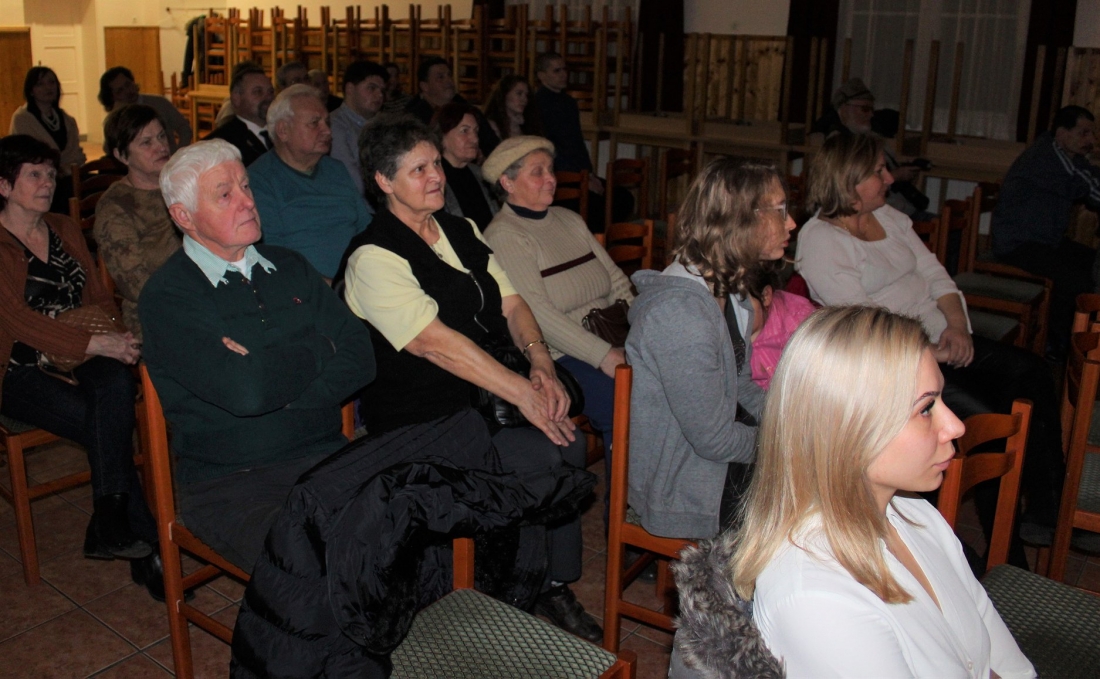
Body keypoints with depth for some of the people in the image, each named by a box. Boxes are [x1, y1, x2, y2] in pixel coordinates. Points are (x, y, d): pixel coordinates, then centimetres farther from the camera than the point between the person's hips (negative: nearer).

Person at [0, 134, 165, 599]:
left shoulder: (66, 231, 16)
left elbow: (98, 295, 15)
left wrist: (112, 336, -9)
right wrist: (95, 343, -29)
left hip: (82, 357, 4)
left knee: (116, 381, -32)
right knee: (109, 424, -29)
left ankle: (109, 525, -33)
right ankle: (145, 545, -20)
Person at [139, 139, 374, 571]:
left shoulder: (289, 268, 15)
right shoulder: (166, 297, -2)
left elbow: (360, 358, 4)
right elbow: (245, 392, -17)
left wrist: (271, 372, -9)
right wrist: (317, 353, 0)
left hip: (325, 456, 5)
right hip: (229, 484, -4)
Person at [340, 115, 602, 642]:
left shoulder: (463, 232, 13)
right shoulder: (373, 257, -12)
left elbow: (510, 303, 10)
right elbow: (434, 342, -21)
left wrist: (540, 362, -10)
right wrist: (521, 391, -23)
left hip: (487, 396, 7)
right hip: (420, 425, -7)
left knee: (566, 440, -16)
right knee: (554, 450, -22)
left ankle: (556, 587, 2)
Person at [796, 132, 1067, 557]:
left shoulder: (887, 215, 16)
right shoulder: (819, 239, -10)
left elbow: (934, 273, 13)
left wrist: (957, 326, -4)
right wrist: (930, 353, -16)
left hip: (942, 341, 8)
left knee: (1030, 372, -10)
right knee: (984, 417, -22)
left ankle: (1048, 508, -5)